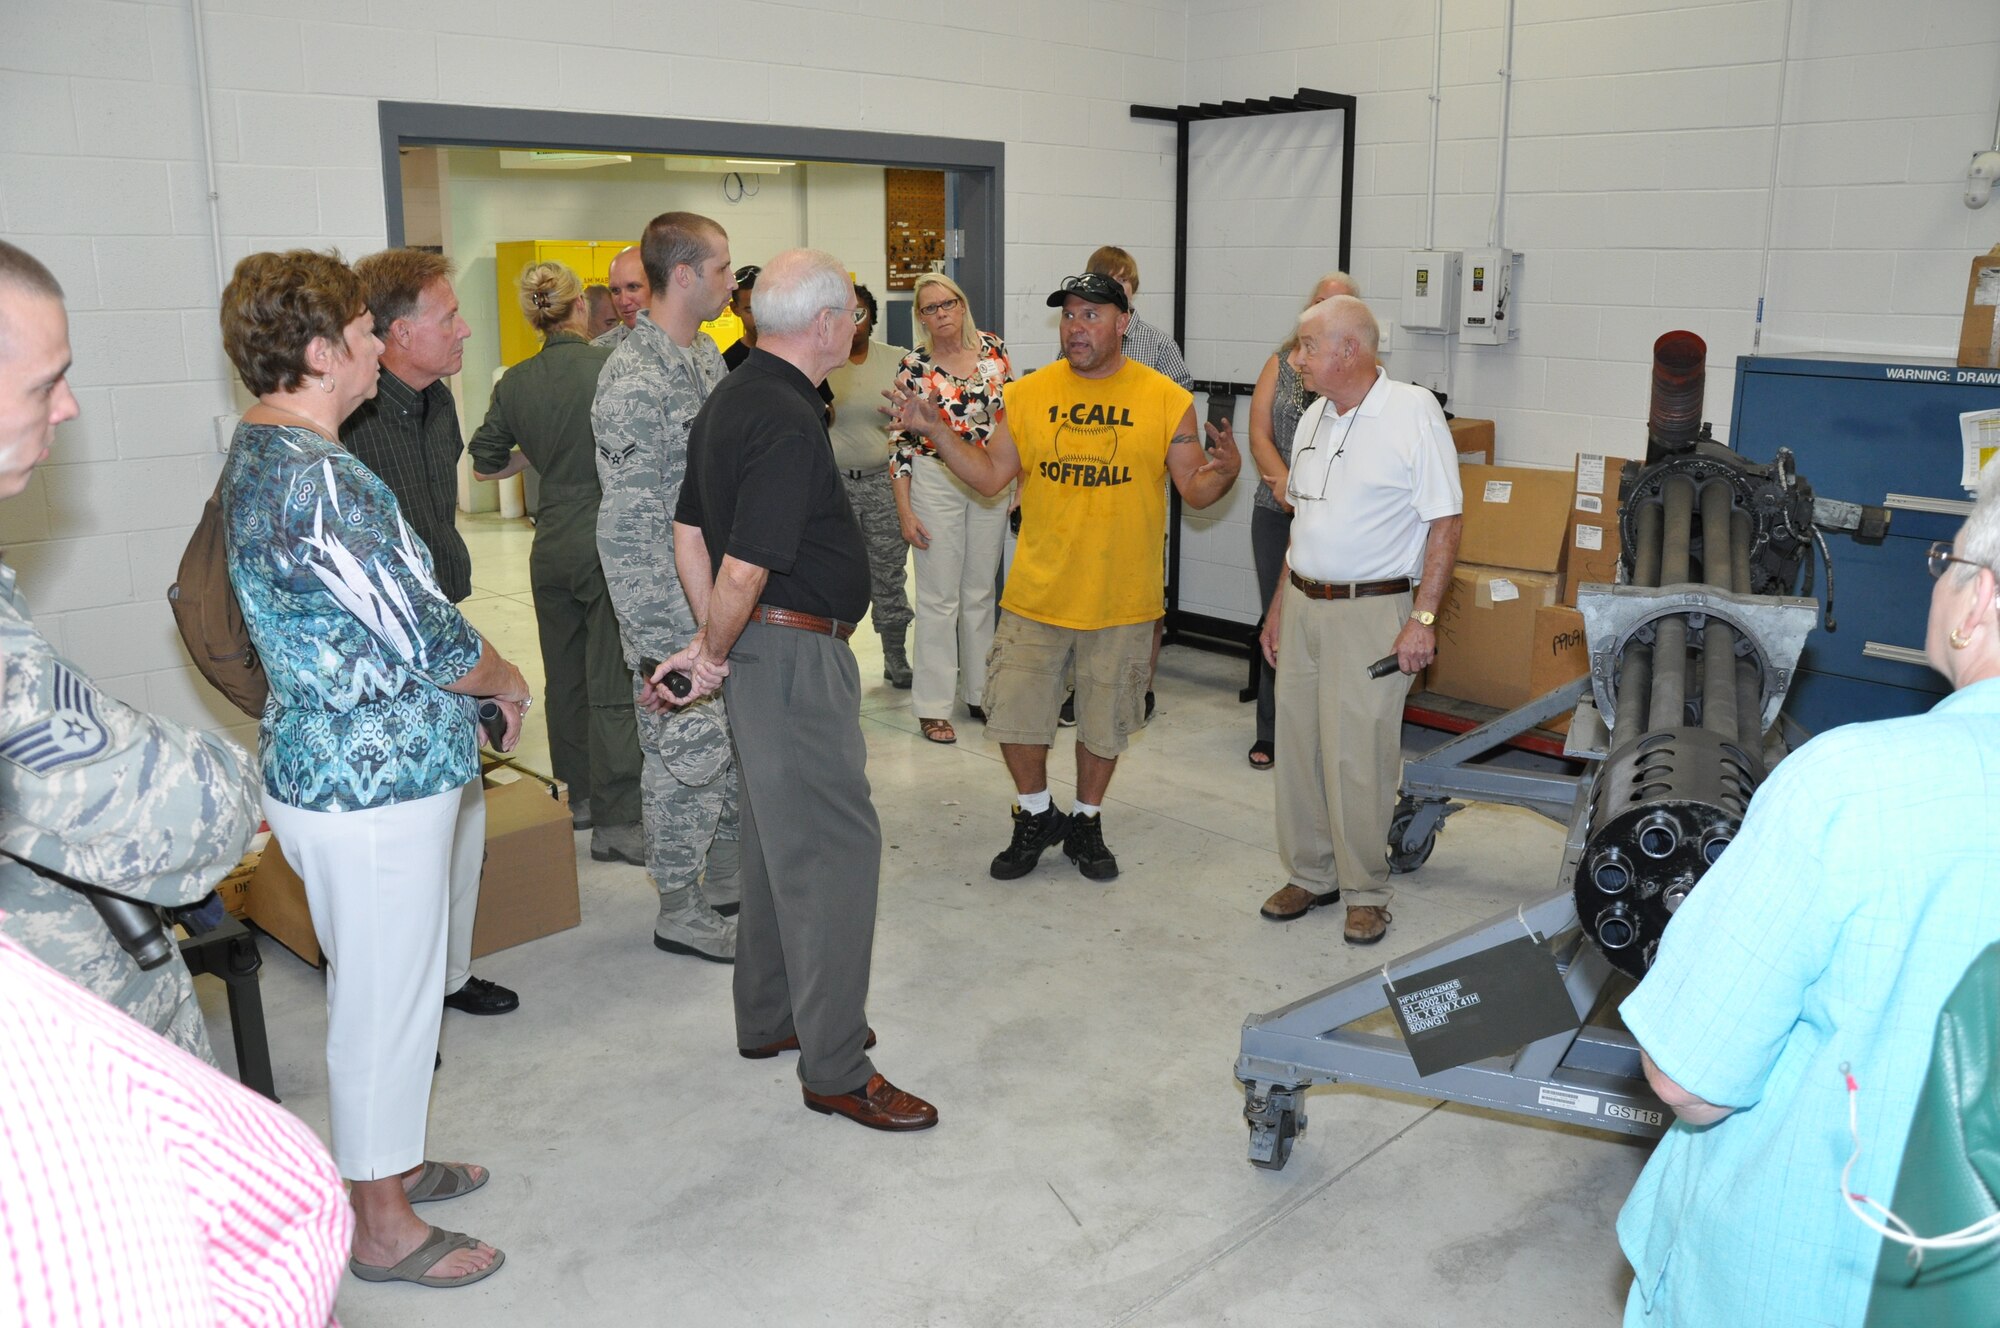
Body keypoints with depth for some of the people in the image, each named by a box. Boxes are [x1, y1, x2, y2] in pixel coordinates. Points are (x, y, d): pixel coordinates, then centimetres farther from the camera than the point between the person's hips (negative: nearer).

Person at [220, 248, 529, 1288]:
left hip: (322, 764, 10)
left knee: (382, 986, 23)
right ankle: (385, 1227, 23)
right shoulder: (322, 482, -25)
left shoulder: (255, 458, 9)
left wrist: (467, 681, 11)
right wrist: (505, 683, -3)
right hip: (373, 785, -10)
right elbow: (430, 646, -23)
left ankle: (387, 1161, 42)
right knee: (386, 998, 5)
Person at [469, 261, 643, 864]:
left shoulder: (514, 382, 2)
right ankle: (614, 822, 0)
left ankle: (579, 794, 30)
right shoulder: (612, 365, -12)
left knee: (564, 674, 17)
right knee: (612, 684, -2)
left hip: (552, 544, 5)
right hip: (611, 541, -5)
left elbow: (484, 464, 10)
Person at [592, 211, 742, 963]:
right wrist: (686, 621, -20)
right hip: (670, 599, -9)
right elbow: (632, 517, -20)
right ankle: (680, 913, 16)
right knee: (689, 750, 0)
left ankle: (728, 876, 33)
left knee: (742, 738, 16)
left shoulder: (706, 354, 11)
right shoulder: (633, 378, -18)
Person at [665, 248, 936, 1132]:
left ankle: (769, 1018, 33)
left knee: (781, 835, 19)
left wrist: (709, 644, 11)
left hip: (760, 646, 11)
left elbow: (689, 531, 14)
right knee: (836, 845, -4)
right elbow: (745, 568, -25)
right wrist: (716, 653, -8)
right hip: (794, 653, -11)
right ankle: (835, 1069, 5)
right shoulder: (788, 421, -21)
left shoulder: (731, 398, 11)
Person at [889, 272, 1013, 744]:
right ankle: (933, 705, 10)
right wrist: (905, 511, -9)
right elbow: (903, 442, -5)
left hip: (991, 483, 3)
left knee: (981, 593, 13)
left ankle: (979, 691, 26)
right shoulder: (913, 368, -7)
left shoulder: (994, 350, 1)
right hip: (936, 483, -3)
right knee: (939, 597, 1)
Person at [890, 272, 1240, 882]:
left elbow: (1194, 489, -2)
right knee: (1015, 715, 5)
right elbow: (989, 475, 4)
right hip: (1036, 596, 1)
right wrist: (934, 430, -6)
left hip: (1122, 600, -1)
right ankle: (1035, 818, 30)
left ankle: (1085, 823, 36)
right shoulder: (1029, 393, 1)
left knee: (1105, 723, 13)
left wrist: (1224, 472, -23)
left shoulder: (1165, 398, -4)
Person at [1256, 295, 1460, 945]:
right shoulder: (1315, 417, 13)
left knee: (1359, 758, -4)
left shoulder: (1414, 411, -9)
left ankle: (1366, 892, 12)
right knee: (1298, 747, 10)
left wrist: (1423, 618, -16)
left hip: (1371, 611, -7)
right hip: (1302, 605, 7)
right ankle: (1308, 874, 24)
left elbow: (1444, 521, -11)